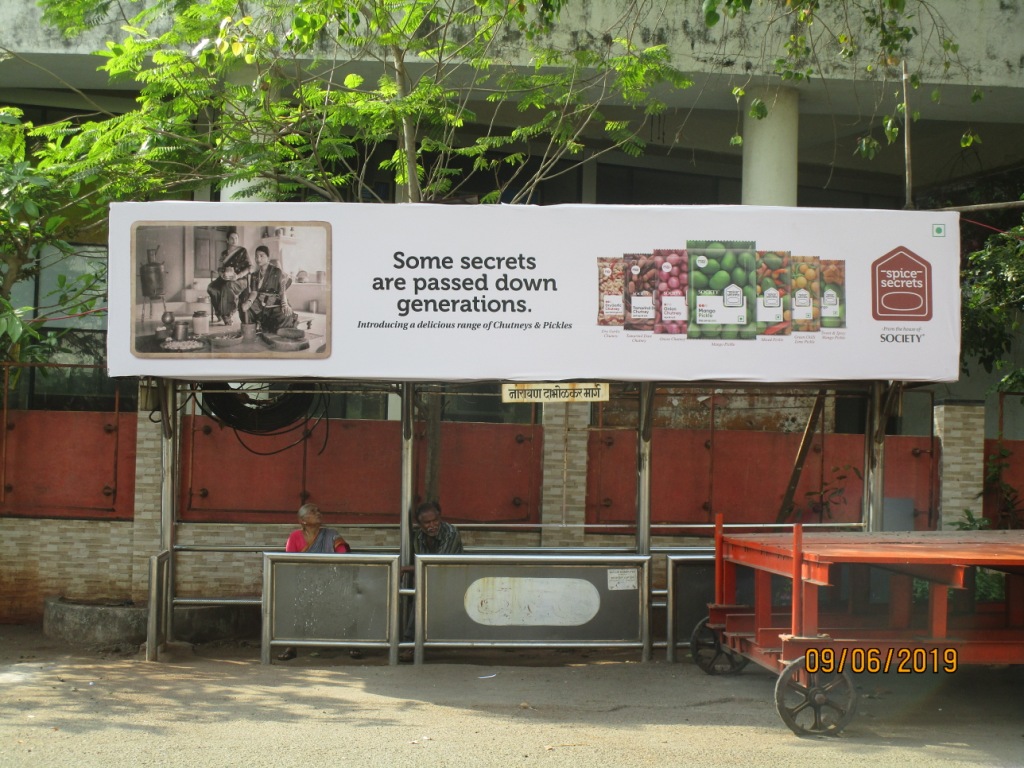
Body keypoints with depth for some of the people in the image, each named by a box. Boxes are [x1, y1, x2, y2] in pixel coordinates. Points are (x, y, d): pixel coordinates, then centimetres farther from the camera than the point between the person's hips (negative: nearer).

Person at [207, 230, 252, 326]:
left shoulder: (243, 251, 5)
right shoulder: (224, 253, 18)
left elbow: (250, 267, -5)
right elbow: (219, 268, 16)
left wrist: (238, 276, -19)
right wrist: (222, 274, -9)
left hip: (240, 280, -5)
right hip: (225, 279, 5)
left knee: (227, 286, -39)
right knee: (211, 287, -27)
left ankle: (227, 316, -31)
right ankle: (220, 313, -23)